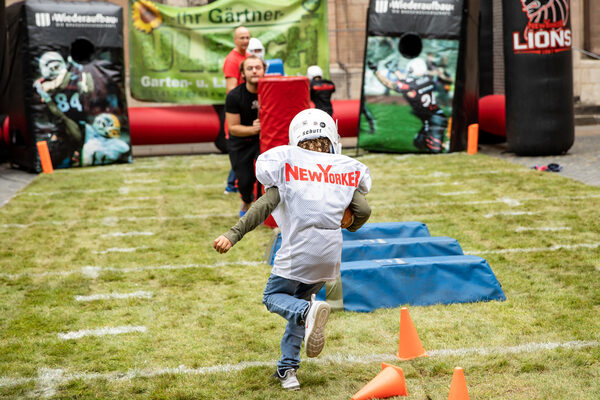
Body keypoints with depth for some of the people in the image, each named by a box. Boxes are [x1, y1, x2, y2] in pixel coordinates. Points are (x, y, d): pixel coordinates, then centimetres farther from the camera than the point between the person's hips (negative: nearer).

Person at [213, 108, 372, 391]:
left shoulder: (287, 166, -2)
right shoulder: (345, 169, 6)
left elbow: (265, 205, -12)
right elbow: (363, 210, -1)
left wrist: (232, 235, -12)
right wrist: (346, 224, 21)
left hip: (298, 251, -4)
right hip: (330, 256, 4)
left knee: (273, 296, 18)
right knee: (299, 300, 24)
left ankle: (308, 311, -16)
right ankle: (288, 368, 17)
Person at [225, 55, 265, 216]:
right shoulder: (234, 96, -19)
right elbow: (233, 127, -15)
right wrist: (252, 129, -33)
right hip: (240, 142, 0)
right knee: (245, 180, 1)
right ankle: (247, 203, 37)